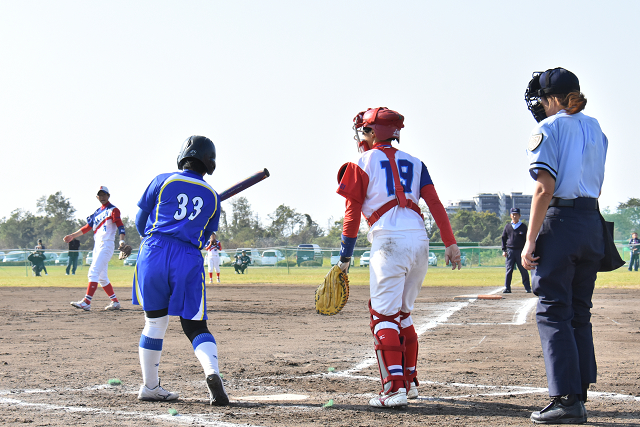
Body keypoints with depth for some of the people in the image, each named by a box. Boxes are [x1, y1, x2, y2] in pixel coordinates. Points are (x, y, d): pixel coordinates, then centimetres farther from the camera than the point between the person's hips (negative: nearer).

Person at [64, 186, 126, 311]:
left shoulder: (113, 210, -3)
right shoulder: (97, 212, 20)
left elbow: (120, 226, -14)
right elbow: (87, 227, 22)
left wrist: (122, 241, -30)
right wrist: (72, 236, 16)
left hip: (106, 245, -8)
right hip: (97, 247, 8)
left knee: (93, 272, -17)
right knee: (101, 276, 9)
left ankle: (86, 302, -22)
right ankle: (115, 302, 16)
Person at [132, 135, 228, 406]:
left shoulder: (163, 181, 7)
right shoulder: (212, 197, 13)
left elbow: (141, 221, 12)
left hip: (154, 253, 0)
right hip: (190, 260, 0)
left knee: (155, 321, 10)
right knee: (195, 325, 4)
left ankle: (150, 387, 15)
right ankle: (212, 371, -23)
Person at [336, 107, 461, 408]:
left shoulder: (362, 164, 6)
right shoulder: (413, 162, 19)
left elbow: (352, 214, 3)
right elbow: (435, 203, 9)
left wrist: (344, 258, 7)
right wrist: (450, 243, 6)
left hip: (389, 240, -6)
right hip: (420, 239, 6)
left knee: (384, 315, -6)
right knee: (402, 313, 19)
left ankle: (394, 388, -17)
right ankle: (409, 381, 23)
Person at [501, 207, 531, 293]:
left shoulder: (523, 227, 6)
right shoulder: (507, 226, 12)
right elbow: (504, 238, 15)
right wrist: (504, 250, 6)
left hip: (520, 251, -2)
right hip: (510, 250, 2)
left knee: (524, 270, -1)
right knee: (509, 270, -1)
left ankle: (527, 288, 4)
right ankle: (507, 288, 2)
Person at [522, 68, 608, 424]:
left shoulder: (547, 129, -6)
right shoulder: (595, 129, 15)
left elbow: (545, 188, -14)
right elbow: (596, 186, 16)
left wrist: (530, 241, -14)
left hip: (560, 221, -7)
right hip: (592, 224, 7)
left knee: (553, 312, -4)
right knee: (580, 313, 13)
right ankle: (579, 394, 14)